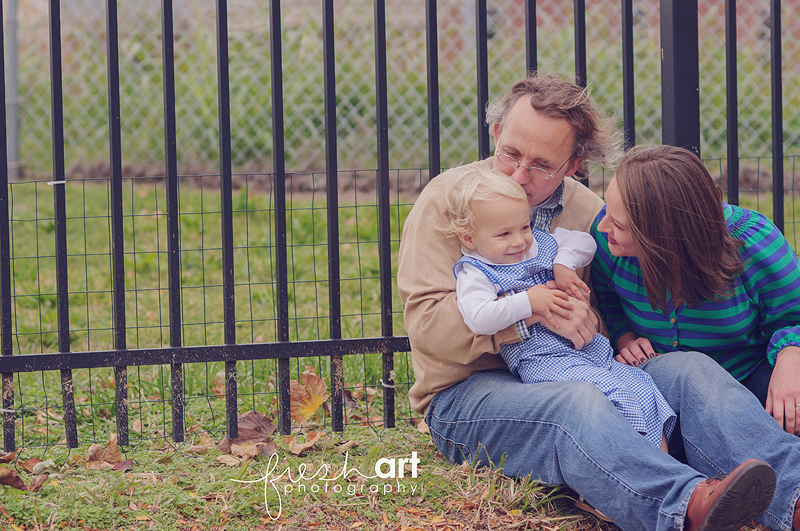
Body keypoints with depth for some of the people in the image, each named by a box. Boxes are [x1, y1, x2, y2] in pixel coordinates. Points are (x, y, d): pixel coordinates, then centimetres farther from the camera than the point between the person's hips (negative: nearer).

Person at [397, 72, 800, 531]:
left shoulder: (586, 210, 11)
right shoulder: (446, 200, -3)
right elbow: (427, 323, -12)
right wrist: (536, 309, -21)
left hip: (573, 376, 5)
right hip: (468, 390, -5)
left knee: (688, 368, -22)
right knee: (576, 404, -38)